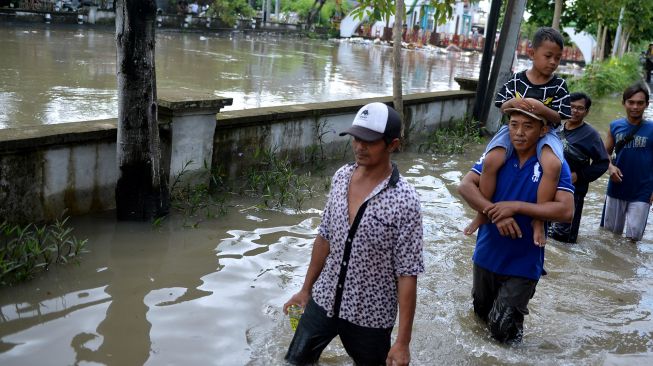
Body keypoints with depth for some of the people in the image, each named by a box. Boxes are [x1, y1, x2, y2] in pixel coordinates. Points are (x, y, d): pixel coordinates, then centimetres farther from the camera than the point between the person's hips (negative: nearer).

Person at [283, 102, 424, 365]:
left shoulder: (404, 201, -22)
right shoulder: (341, 177, -4)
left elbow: (407, 274, -18)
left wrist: (402, 342, -17)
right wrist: (306, 288, 14)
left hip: (370, 315, -5)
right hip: (324, 300, 5)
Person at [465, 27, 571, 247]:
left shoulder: (559, 85, 0)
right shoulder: (517, 80, 2)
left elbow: (558, 117, -4)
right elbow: (501, 107, 5)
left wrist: (540, 107, -22)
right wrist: (512, 102, -18)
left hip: (544, 132, -1)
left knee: (553, 166, -34)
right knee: (490, 161, -26)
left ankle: (538, 220, -18)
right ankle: (482, 214, -7)